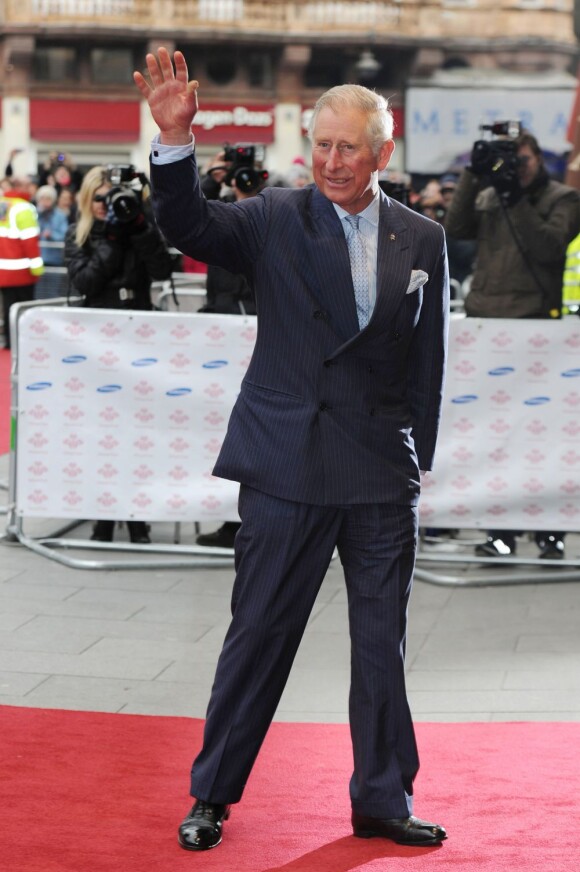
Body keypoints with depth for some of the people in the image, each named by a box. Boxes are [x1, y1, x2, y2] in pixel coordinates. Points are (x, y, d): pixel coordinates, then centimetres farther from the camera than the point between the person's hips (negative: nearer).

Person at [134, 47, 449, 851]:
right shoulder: (276, 220, 0)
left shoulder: (422, 240, 6)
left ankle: (383, 800, 22)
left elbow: (428, 360, 10)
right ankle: (211, 796, 17)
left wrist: (417, 458, 7)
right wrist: (175, 138, -31)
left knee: (382, 641, 10)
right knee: (257, 635, 4)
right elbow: (190, 225, -16)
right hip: (287, 467, -2)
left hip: (384, 478, 2)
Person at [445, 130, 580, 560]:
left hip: (532, 319, -4)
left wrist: (516, 200, -16)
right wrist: (472, 176, -7)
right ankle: (502, 530, 11)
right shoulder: (488, 197, 16)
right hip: (485, 315, 4)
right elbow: (456, 228, 0)